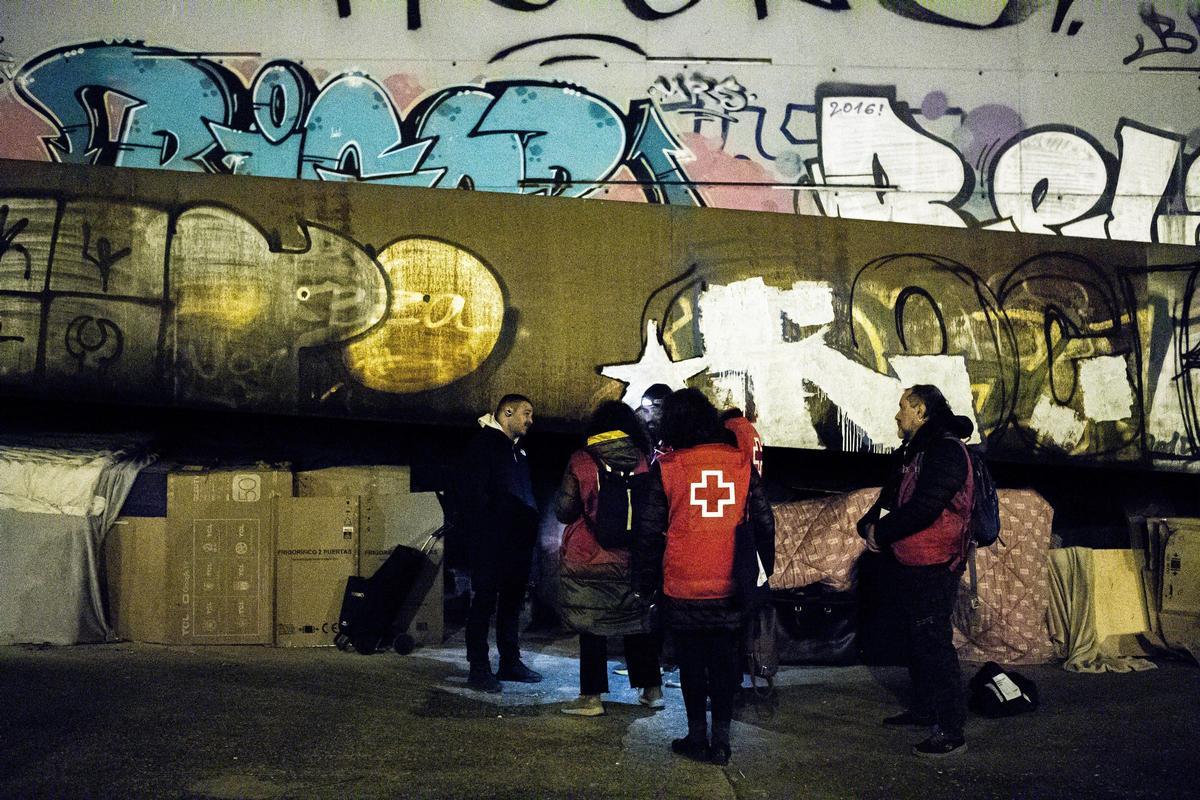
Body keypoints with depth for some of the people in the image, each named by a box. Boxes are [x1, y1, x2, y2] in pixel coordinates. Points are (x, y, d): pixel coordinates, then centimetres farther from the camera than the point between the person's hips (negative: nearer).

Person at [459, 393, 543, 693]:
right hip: (492, 544, -9)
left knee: (512, 601, 14)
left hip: (517, 542, 9)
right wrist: (485, 536, -18)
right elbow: (474, 494, -13)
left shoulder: (517, 450, 21)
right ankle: (479, 669, 0)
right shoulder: (484, 444, -5)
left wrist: (529, 531, 12)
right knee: (484, 602, -4)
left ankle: (510, 662, 22)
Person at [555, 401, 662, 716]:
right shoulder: (643, 462, -2)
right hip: (633, 558, 3)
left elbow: (564, 511, -6)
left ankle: (591, 697, 9)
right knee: (638, 623, 15)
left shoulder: (581, 462, -10)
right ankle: (652, 689, 23)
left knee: (591, 627, 6)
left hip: (588, 560, -3)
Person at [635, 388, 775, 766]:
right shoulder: (741, 463, -1)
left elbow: (649, 531, -4)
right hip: (729, 588, 2)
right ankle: (720, 741, 14)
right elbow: (764, 522, 5)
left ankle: (697, 737, 17)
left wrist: (644, 581, 5)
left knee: (691, 663, 11)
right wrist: (765, 570, 16)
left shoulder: (667, 467, -7)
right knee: (724, 661, 12)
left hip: (683, 589, -2)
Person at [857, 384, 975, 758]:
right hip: (907, 565, 10)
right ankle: (924, 708, 34)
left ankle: (951, 731, -3)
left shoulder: (946, 450, -17)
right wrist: (869, 524, -5)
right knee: (917, 640, 19)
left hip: (933, 567, -10)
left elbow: (924, 507, -25)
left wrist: (880, 533, -14)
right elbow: (891, 496, 15)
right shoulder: (912, 451, 15)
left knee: (934, 644, -8)